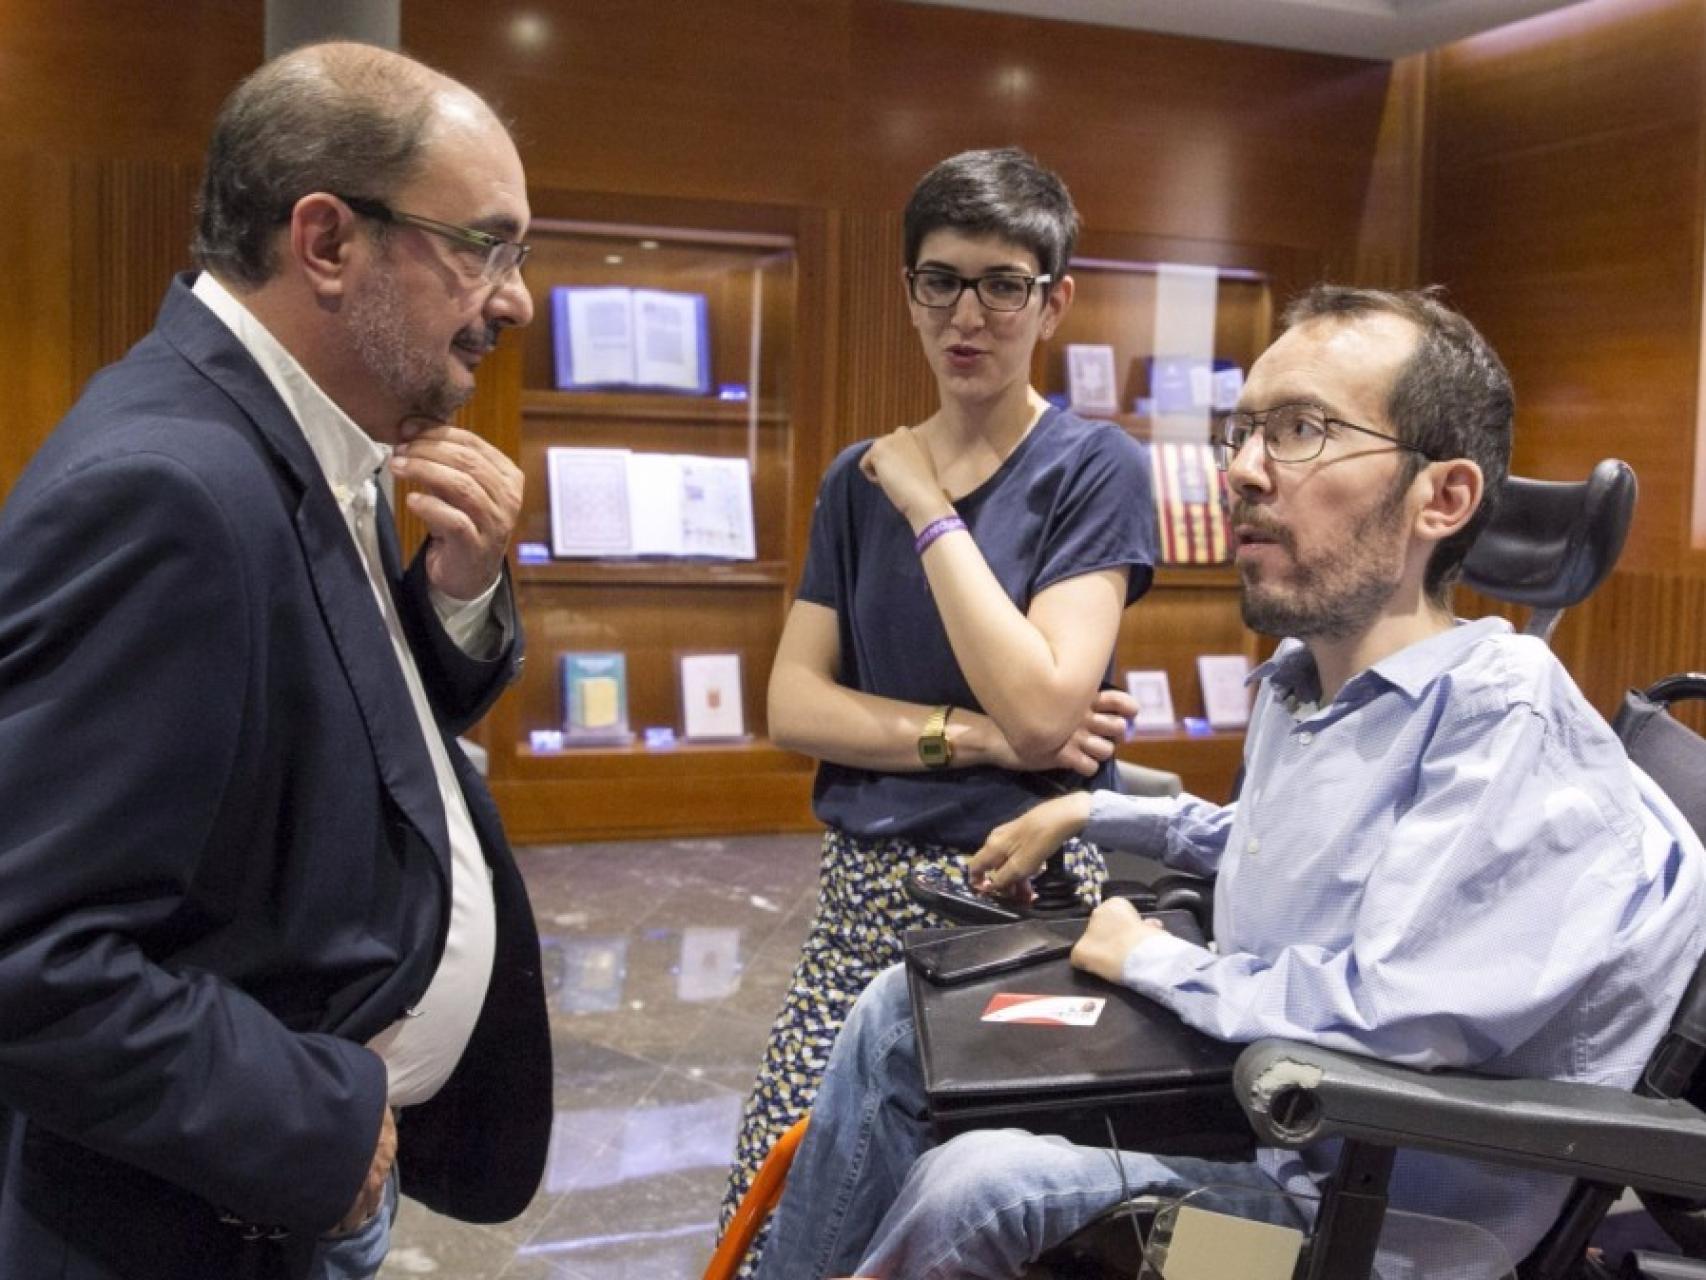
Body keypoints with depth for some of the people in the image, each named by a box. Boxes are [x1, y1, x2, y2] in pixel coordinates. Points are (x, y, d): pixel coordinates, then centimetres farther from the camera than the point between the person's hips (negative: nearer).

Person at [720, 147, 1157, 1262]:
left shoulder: (1094, 468, -5)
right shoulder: (860, 479, 9)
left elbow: (1041, 709, -17)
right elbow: (794, 704, 2)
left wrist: (931, 512, -11)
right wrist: (970, 736, -11)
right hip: (869, 888, 4)